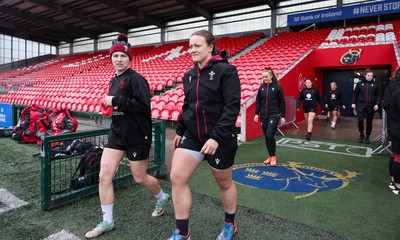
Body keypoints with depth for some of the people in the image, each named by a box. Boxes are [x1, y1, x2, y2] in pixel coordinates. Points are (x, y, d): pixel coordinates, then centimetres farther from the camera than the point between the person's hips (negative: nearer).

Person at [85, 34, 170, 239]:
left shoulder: (135, 78, -13)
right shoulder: (114, 80, 12)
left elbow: (144, 105, -25)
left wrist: (115, 101, -22)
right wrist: (110, 103, 6)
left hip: (137, 136, -7)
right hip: (117, 134, 8)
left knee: (140, 178, 8)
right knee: (104, 176, 1)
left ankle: (162, 198, 39)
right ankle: (107, 222, 17)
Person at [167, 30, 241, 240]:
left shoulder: (226, 71, -11)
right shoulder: (189, 75, 8)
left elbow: (232, 107, -18)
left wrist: (217, 137, -25)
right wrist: (180, 131, 17)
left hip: (220, 138, -5)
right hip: (192, 135, 6)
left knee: (224, 183, 12)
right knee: (177, 177, -6)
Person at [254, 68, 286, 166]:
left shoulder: (277, 87, -5)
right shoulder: (262, 87, 6)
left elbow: (282, 102, -2)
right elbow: (258, 101, 11)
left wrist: (282, 116, -3)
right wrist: (256, 113, 4)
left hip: (274, 115, -4)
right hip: (263, 116, 4)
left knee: (270, 135, -13)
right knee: (266, 137, 8)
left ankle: (273, 156, 7)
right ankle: (270, 156, 22)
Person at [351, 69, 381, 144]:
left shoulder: (375, 84, 4)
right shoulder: (360, 83, 4)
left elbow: (378, 95, 2)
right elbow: (355, 94, 5)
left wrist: (377, 104, -9)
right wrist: (353, 103, -2)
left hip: (371, 106, 1)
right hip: (361, 105, -1)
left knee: (369, 122, 6)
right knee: (360, 120, -10)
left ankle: (367, 137, 20)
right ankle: (361, 135, 13)